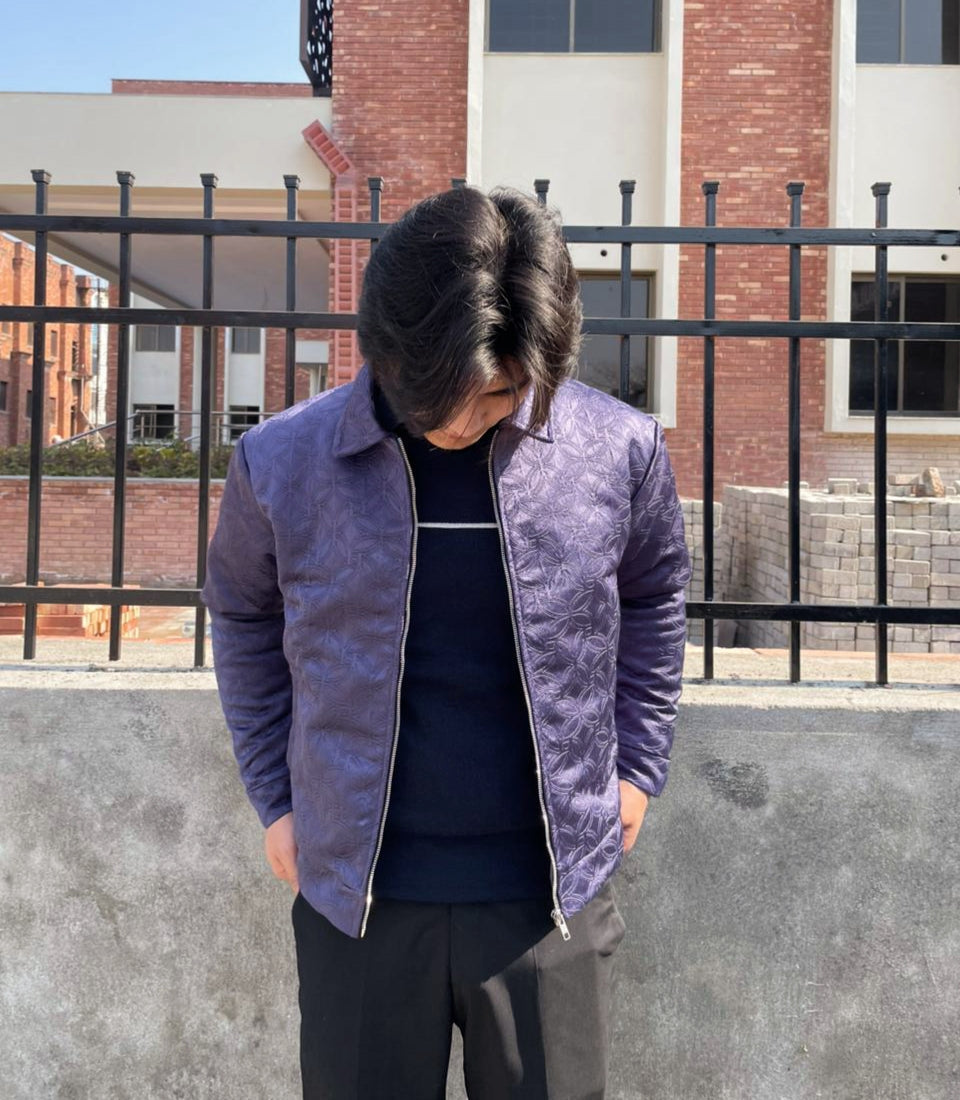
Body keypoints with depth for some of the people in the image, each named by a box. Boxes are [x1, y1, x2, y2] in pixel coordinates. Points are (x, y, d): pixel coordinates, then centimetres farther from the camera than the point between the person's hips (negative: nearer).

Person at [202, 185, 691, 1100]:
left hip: (551, 891, 0)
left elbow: (653, 597, 10)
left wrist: (636, 764, 9)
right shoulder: (281, 464, -10)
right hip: (357, 893, 0)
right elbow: (242, 620, 9)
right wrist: (275, 796, 8)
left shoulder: (620, 453, -9)